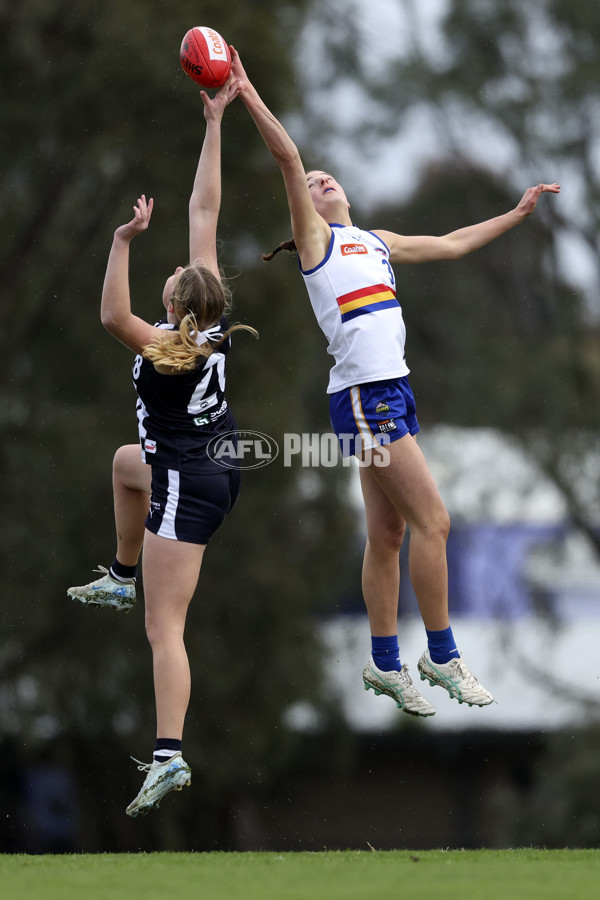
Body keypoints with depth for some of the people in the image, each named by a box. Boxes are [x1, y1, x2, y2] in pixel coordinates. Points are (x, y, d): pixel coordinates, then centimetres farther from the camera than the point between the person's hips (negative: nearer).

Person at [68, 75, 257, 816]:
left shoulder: (166, 350, -26)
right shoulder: (215, 324, -9)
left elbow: (112, 316, -44)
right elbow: (204, 211, -6)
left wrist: (125, 240, -49)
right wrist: (214, 123, -4)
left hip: (186, 487, -8)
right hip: (215, 468, 8)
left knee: (164, 628, -11)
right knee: (127, 462, 38)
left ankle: (168, 756, -20)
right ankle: (122, 578, 47)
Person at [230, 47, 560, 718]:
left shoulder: (377, 243, 22)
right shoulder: (315, 237, 1)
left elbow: (453, 244, 30)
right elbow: (288, 160, -11)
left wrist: (518, 214, 31)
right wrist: (251, 100, -20)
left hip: (392, 392, 7)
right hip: (362, 394, -7)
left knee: (387, 535, 8)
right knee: (432, 520, -10)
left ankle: (385, 665, 13)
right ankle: (441, 655, -3)